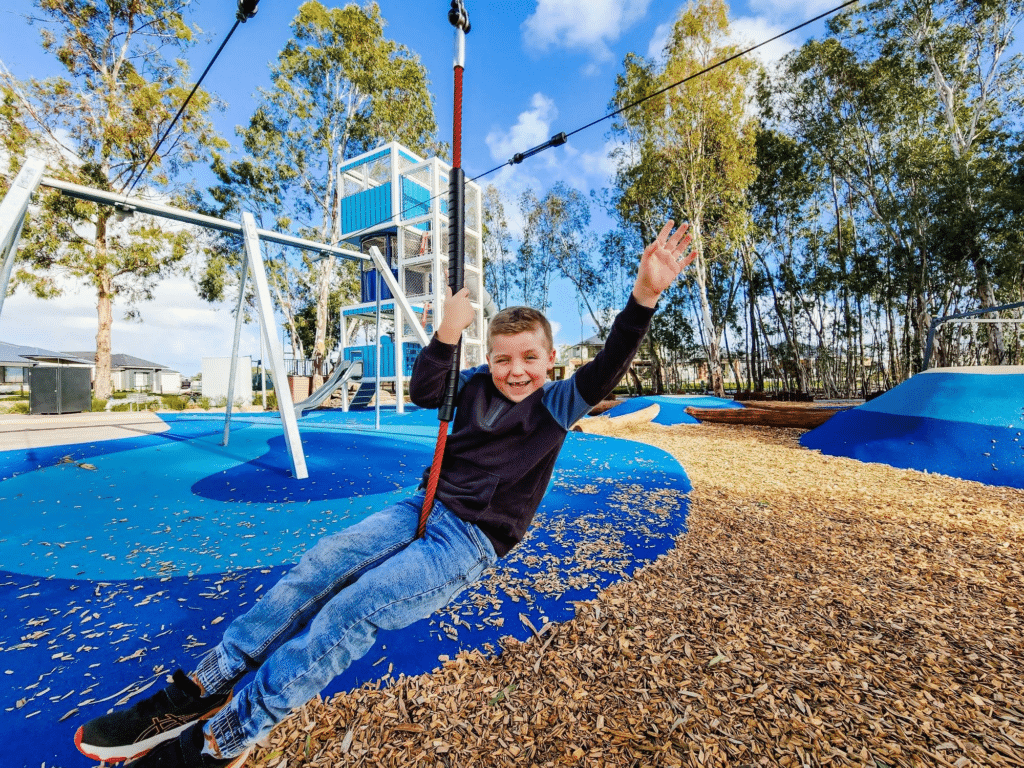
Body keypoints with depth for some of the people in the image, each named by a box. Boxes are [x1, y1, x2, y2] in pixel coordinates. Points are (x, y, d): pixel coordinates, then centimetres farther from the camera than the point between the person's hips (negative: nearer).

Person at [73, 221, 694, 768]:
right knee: (320, 565, -13)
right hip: (425, 508, 5)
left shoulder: (556, 404, -5)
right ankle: (201, 690, -2)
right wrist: (448, 334, -15)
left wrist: (645, 297, -31)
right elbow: (422, 393, 0)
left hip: (473, 541, -5)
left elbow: (607, 371, -19)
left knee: (353, 611, -21)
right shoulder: (477, 383, 7)